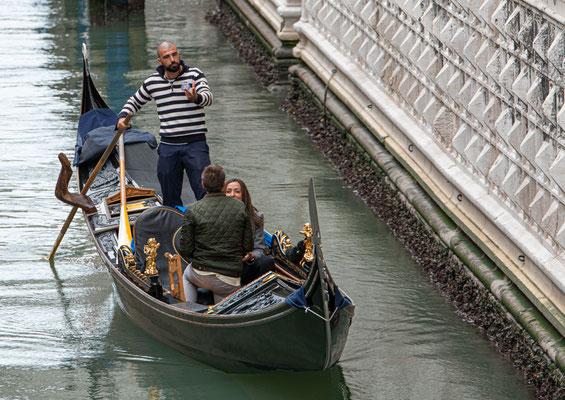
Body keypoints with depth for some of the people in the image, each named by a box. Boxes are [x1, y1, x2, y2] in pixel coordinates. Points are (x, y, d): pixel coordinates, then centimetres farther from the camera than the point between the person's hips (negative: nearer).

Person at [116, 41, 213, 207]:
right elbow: (135, 101, 25)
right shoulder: (152, 82, 8)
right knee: (170, 201, 8)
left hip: (195, 144, -3)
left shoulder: (194, 74, -2)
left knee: (206, 195, -11)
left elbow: (207, 97, -19)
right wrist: (123, 116, 7)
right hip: (168, 146, 3)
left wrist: (196, 98, -41)